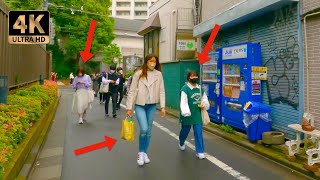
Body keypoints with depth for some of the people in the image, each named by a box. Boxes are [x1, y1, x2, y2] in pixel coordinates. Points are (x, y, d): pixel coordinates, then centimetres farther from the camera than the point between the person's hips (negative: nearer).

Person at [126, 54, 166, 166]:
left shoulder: (158, 74, 0)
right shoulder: (138, 74, -4)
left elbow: (161, 91, 1)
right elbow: (132, 91, -3)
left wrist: (163, 106, -4)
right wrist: (129, 107, -5)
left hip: (152, 106, 2)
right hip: (139, 105, -2)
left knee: (148, 131, 10)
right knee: (144, 129, -14)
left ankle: (145, 153, 28)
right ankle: (141, 153, 10)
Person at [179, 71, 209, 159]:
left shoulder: (200, 88, 3)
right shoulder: (185, 88, -16)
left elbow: (204, 99, 15)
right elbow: (183, 102, -22)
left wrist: (204, 104, -6)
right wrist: (186, 112, -32)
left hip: (197, 115, 4)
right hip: (188, 115, -3)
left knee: (198, 133, 2)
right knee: (185, 131, 17)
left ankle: (200, 151, 12)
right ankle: (181, 143, 48)